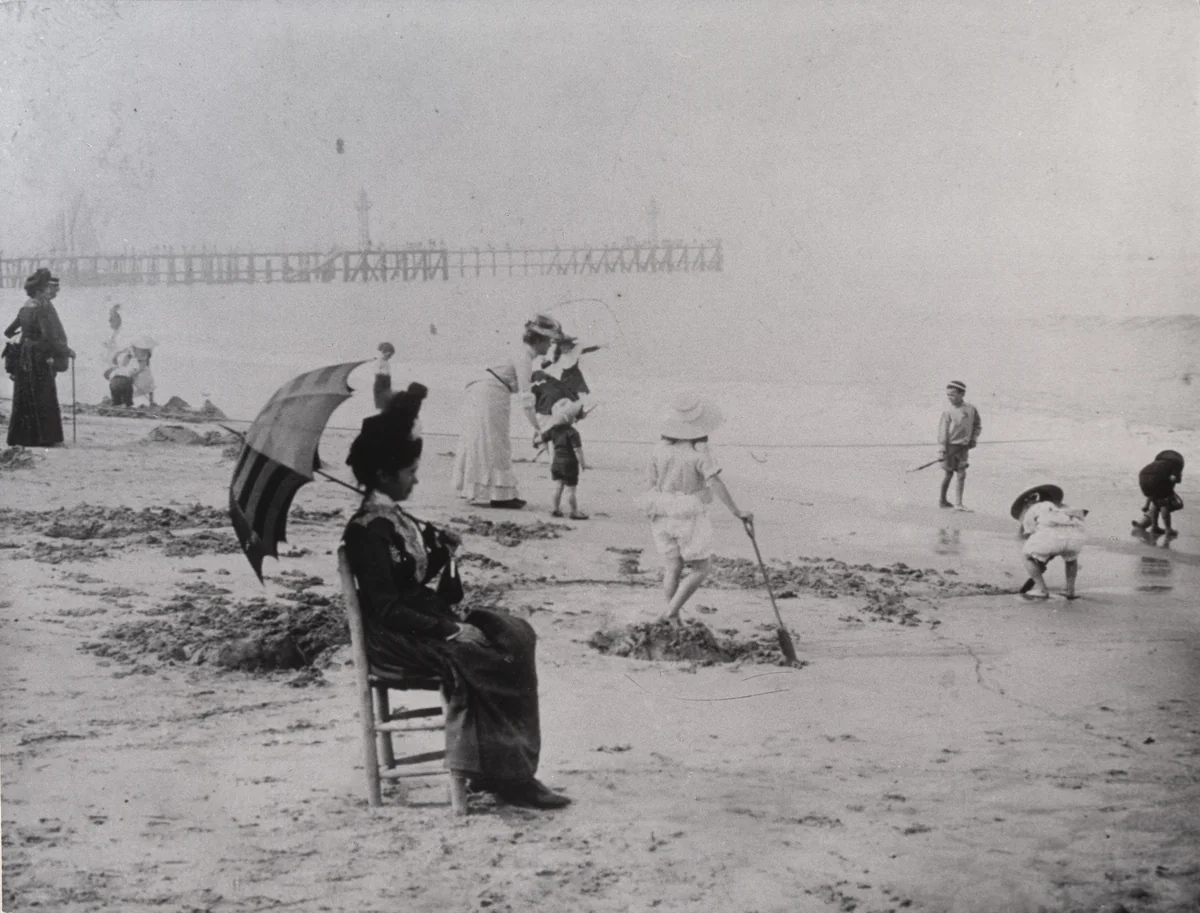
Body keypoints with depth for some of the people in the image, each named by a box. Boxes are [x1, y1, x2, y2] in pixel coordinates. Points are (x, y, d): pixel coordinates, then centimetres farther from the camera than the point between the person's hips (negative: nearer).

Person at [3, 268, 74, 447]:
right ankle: (43, 437, 3)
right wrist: (67, 351, -11)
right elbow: (49, 337, -22)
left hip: (23, 357, 8)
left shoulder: (25, 308, 10)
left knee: (24, 399, 12)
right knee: (43, 399, 0)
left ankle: (19, 437, 16)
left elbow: (9, 331, 18)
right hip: (39, 358, -8)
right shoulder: (42, 309, -15)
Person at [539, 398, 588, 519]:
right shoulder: (572, 432, -19)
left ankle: (555, 509, 21)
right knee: (570, 489, -1)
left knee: (559, 486, 16)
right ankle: (574, 512, 5)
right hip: (569, 464, -7)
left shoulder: (553, 430, 1)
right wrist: (583, 463, -13)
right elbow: (577, 449, -20)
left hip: (557, 462, 7)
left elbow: (541, 438, 8)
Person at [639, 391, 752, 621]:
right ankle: (670, 613, -3)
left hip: (664, 516, 5)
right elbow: (715, 483, -25)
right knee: (699, 570, 8)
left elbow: (650, 484, 2)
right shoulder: (699, 452, -18)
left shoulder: (660, 448, -4)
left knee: (674, 568, 14)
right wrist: (737, 512, -21)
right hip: (690, 517, -5)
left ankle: (673, 621, 15)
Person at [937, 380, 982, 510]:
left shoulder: (971, 409, 1)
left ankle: (958, 503, 1)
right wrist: (943, 450, -13)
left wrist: (974, 439, 4)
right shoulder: (948, 413, -9)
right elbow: (942, 431, -9)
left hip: (963, 447, 3)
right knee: (949, 473, 7)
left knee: (962, 474, -2)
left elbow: (977, 425, 16)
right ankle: (942, 500, 24)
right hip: (951, 446, -3)